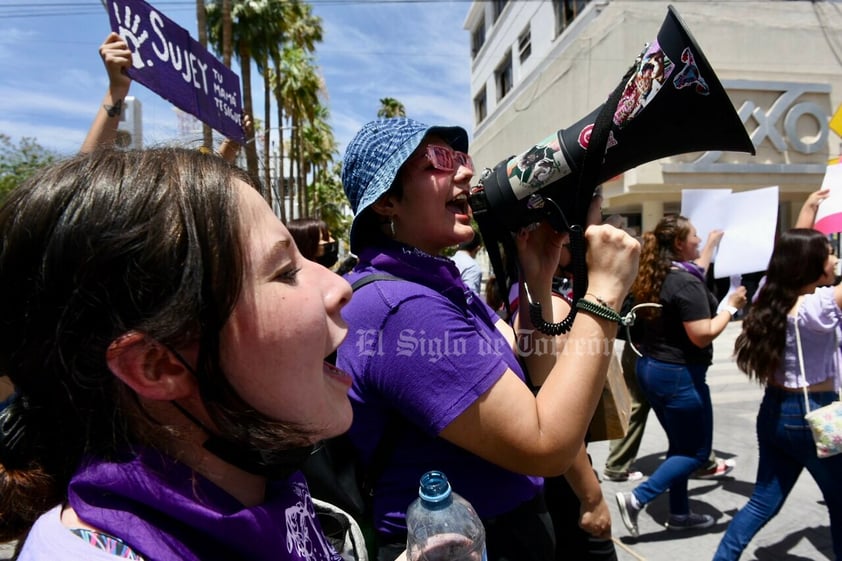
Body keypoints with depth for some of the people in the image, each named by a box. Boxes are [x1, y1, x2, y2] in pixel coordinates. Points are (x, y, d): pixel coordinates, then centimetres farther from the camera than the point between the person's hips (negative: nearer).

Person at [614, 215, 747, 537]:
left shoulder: (656, 277, 5)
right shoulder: (687, 283, -21)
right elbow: (702, 336, -24)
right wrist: (732, 306, -11)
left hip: (651, 368, 9)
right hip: (679, 375, -9)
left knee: (680, 445, 21)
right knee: (697, 451, 7)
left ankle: (679, 513, 32)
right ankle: (636, 499, 1)